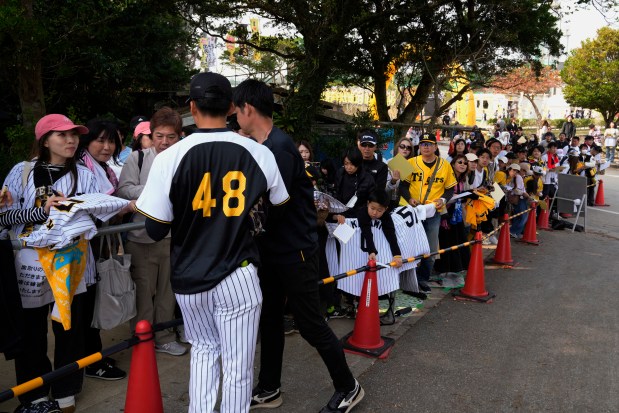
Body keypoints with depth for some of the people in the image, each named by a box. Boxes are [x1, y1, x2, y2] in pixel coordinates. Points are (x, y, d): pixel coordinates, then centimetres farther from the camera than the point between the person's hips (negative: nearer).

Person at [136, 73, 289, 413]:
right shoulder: (259, 154, -7)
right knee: (238, 367, 11)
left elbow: (156, 231, -6)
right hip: (237, 277, -1)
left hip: (189, 277, 1)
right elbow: (278, 211, 7)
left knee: (203, 349, 24)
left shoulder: (170, 157, -11)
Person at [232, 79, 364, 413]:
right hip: (271, 250, 9)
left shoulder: (280, 147, -21)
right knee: (269, 319, 16)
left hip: (294, 251, -9)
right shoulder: (261, 146, 8)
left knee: (310, 324, 3)